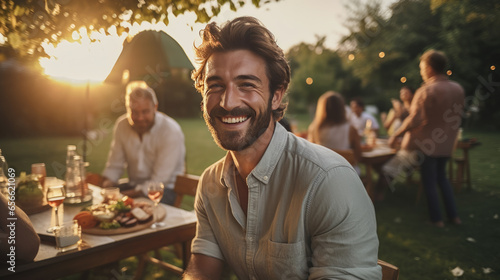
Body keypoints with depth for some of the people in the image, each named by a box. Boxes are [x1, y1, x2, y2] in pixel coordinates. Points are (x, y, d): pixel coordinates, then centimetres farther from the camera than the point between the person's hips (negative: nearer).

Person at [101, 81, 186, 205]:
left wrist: (133, 194, -28)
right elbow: (115, 165, 5)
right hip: (133, 185, 5)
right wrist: (107, 182, -15)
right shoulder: (121, 124, -1)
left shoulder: (171, 131, -20)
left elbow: (159, 180, -21)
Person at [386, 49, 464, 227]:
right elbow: (458, 117, 11)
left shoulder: (426, 91, -20)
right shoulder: (458, 89, 2)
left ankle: (437, 219, 15)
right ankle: (453, 216, 25)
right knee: (442, 177, 23)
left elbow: (414, 119, -24)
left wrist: (395, 136, -15)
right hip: (446, 144, 7)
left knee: (429, 182, 6)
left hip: (426, 144, -7)